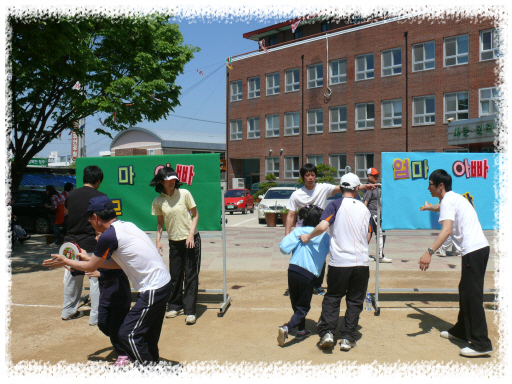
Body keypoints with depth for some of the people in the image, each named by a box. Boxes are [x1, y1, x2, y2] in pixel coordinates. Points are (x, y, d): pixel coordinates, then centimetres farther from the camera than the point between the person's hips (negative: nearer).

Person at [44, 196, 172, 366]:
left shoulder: (108, 235, -15)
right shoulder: (126, 226, 11)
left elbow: (91, 267, 1)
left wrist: (66, 261, 17)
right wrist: (89, 258, 31)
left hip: (152, 291, -9)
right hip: (164, 284, 9)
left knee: (128, 334, 0)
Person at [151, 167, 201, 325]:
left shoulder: (184, 194, -7)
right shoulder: (158, 201, -1)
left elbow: (195, 214, -1)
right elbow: (160, 222, 12)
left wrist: (191, 234, -11)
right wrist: (158, 240, 1)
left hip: (191, 240, -2)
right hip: (174, 242, 2)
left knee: (191, 276, -2)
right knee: (175, 276, 9)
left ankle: (190, 311, 3)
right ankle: (175, 306, 27)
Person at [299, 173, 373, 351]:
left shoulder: (336, 205, -2)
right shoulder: (365, 209, 11)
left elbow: (322, 226, -15)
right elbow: (368, 237, 17)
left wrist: (308, 236, 1)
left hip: (339, 263, -2)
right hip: (362, 262, 3)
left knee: (332, 298, 12)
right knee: (355, 301, 12)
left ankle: (327, 332, 1)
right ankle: (347, 338, 12)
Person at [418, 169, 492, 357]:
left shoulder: (447, 201, -11)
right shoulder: (455, 198, 19)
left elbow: (447, 230, -27)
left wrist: (429, 252, -34)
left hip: (473, 250, -10)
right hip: (480, 248, 10)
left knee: (472, 295, -8)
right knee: (466, 291, 18)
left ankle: (481, 344, -6)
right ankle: (461, 331, 29)